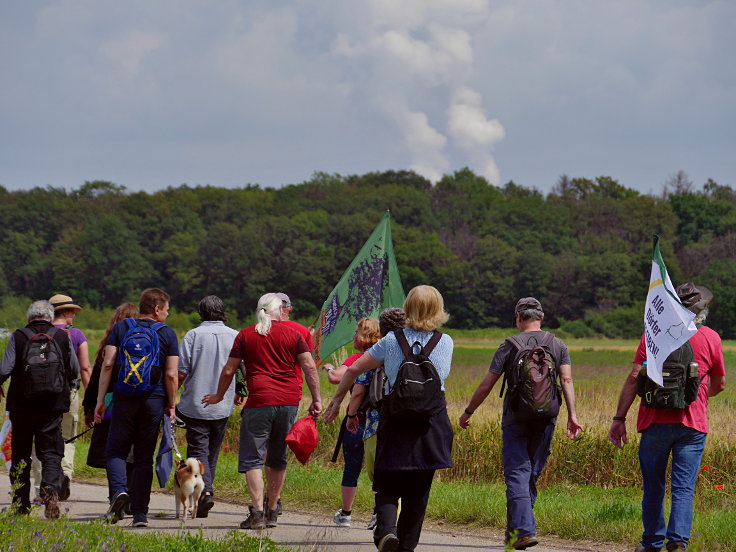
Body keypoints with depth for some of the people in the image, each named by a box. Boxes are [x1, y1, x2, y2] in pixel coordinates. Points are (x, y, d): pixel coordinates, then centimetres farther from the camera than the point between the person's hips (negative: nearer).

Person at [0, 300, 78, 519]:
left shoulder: (18, 337, -4)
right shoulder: (62, 337, 2)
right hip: (53, 405, 1)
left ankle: (21, 504, 13)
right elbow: (75, 371, 8)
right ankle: (51, 488, -25)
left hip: (22, 404, -1)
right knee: (51, 453, 3)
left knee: (20, 454, 11)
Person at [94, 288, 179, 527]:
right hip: (154, 400, 0)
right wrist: (171, 406, 8)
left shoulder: (120, 328, 5)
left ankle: (119, 490, -19)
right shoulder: (167, 333, 3)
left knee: (116, 451, 9)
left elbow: (108, 364, -2)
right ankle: (140, 513, 5)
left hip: (124, 399, 0)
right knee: (144, 457, 7)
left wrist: (100, 400, 1)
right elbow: (171, 374, -2)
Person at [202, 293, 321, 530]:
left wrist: (219, 396, 23)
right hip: (289, 402, 3)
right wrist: (316, 399, 6)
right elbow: (309, 366, 1)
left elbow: (228, 370, 8)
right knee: (278, 460, 14)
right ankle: (272, 512, 17)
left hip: (259, 401, -3)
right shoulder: (292, 334, 8)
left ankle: (257, 512, -13)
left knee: (252, 459, -1)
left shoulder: (245, 336, 6)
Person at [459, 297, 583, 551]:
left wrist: (468, 412, 9)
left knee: (517, 472, -5)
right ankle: (515, 528, 22)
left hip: (516, 418, -3)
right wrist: (572, 415, -8)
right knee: (532, 473, 14)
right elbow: (567, 380, -5)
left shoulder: (510, 346, -1)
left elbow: (487, 384, -1)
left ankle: (523, 529, -17)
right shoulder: (558, 345, 7)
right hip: (546, 417, 3)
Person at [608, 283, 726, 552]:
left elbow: (634, 379, -3)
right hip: (692, 424, 0)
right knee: (683, 489, 0)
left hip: (655, 421, 0)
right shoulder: (711, 338, 2)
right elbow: (719, 385, 13)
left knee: (653, 486, 12)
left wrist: (619, 418, 1)